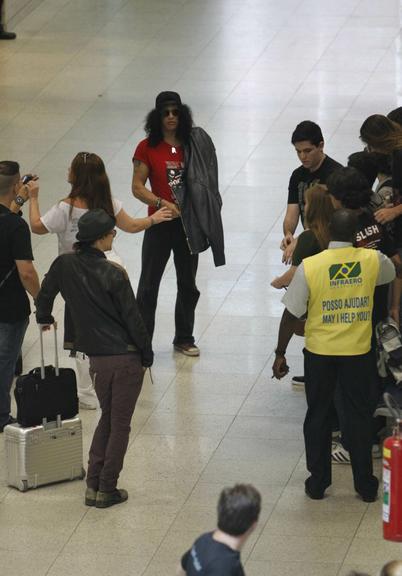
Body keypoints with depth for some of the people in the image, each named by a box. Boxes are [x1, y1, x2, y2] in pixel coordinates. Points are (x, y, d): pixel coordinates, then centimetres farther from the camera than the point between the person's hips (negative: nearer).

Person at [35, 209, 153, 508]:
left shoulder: (64, 265, -4)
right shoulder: (114, 274, -17)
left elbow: (45, 295, 11)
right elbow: (132, 317, -12)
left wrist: (44, 318, 32)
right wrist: (147, 353, 0)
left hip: (98, 359, 5)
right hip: (127, 357, -5)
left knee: (107, 418, 22)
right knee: (120, 424, 6)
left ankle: (93, 485, 17)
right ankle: (107, 490, 9)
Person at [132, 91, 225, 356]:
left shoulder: (194, 144, 1)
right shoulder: (148, 147, -7)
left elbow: (202, 182, 7)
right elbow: (137, 187, -7)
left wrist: (202, 219, -1)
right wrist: (161, 203, -22)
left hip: (188, 223, 3)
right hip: (160, 223, -3)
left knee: (188, 284, 14)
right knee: (149, 284, 3)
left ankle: (184, 339, 28)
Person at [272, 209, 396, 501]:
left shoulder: (309, 266, -14)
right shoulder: (372, 260, -9)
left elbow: (291, 315, -10)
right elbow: (392, 272, 17)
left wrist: (280, 353, 1)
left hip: (319, 353, -1)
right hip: (359, 353, 1)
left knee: (318, 417, 13)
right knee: (360, 417, 12)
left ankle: (318, 482, 19)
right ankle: (365, 484, 18)